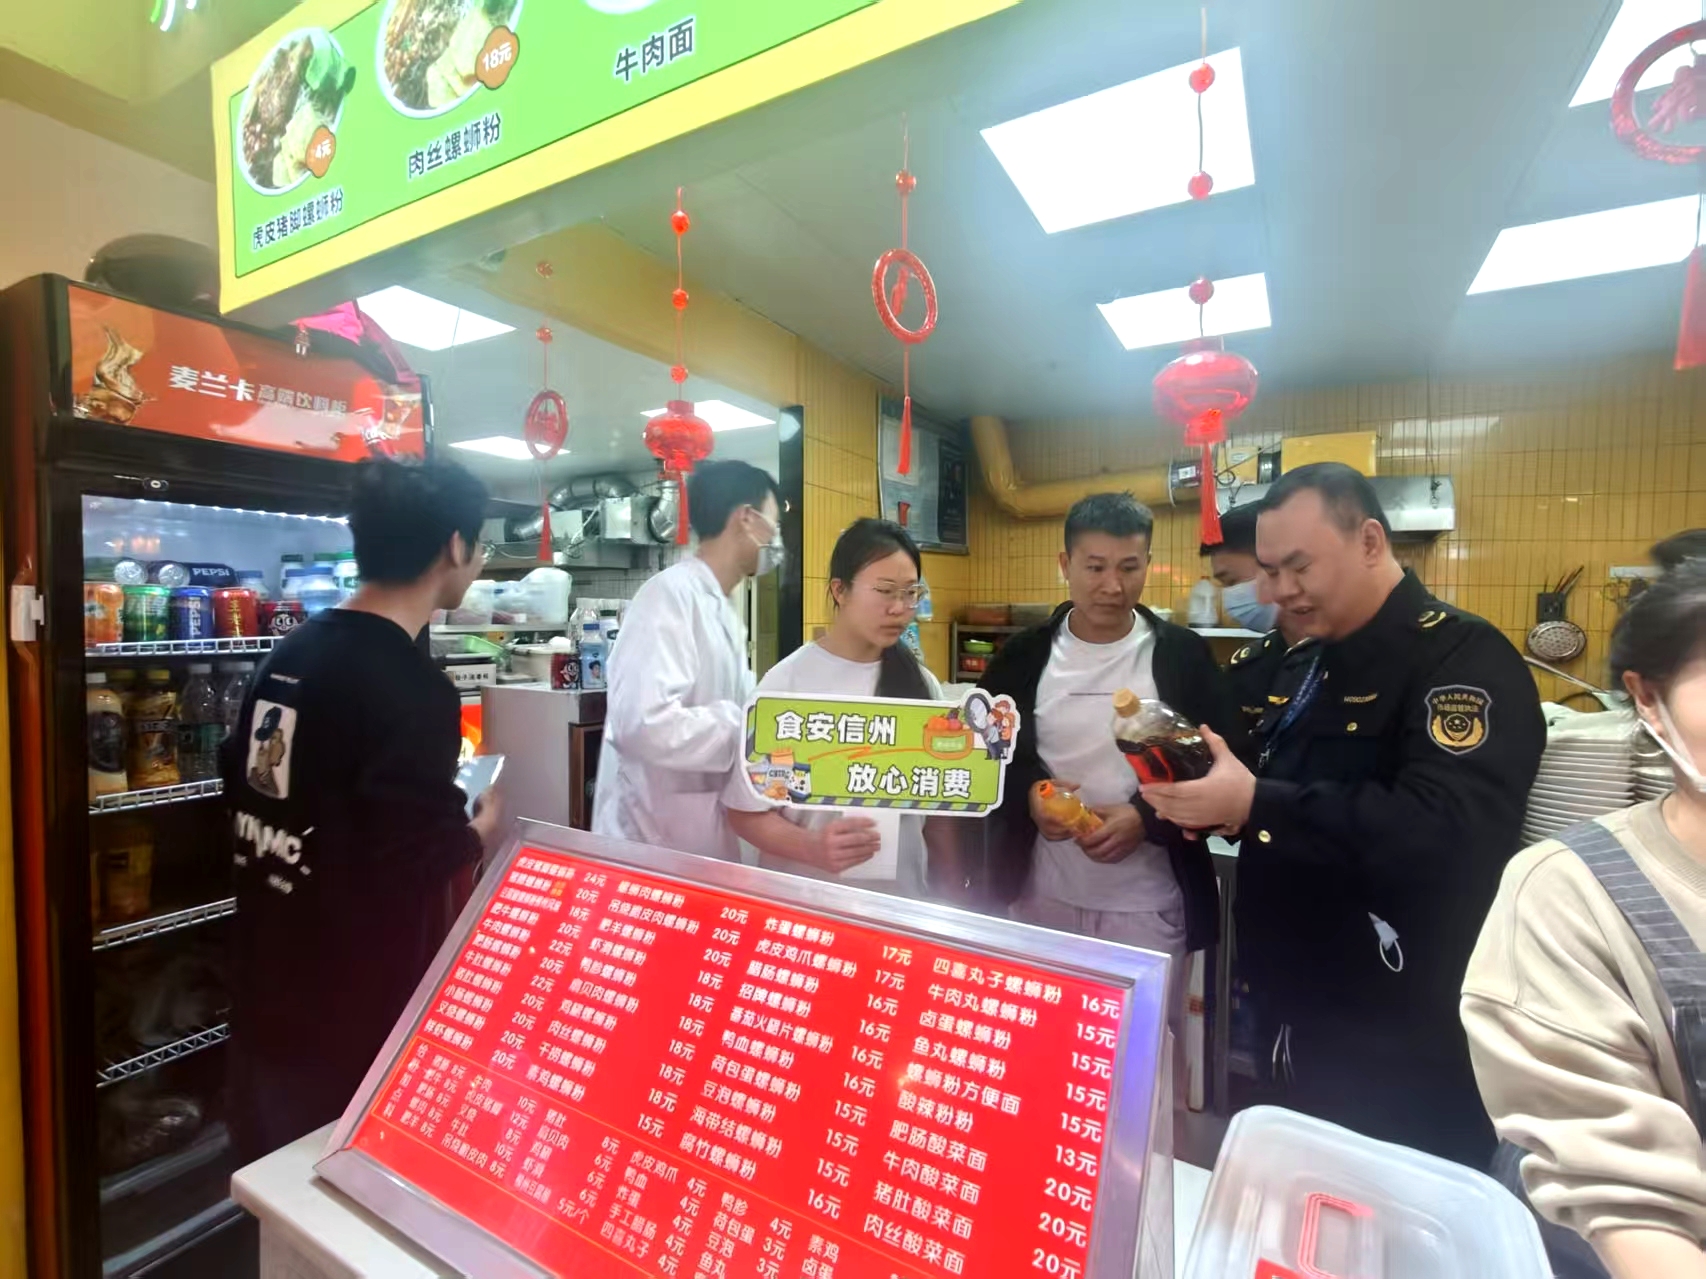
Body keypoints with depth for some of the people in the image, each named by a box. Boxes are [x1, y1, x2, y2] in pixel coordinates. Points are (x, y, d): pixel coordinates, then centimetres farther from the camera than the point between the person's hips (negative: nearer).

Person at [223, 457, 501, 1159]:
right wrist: (478, 829, -8)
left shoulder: (292, 652, 1)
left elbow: (240, 784, 12)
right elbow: (416, 863, -28)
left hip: (268, 984, 8)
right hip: (354, 1008, -8)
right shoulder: (409, 686, -26)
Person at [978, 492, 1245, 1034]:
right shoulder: (1023, 655, -1)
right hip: (1038, 898, 2)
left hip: (1148, 907, -1)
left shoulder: (1184, 655, -4)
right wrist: (1027, 796, -15)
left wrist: (1147, 818, -18)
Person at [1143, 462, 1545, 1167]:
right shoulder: (1301, 665, 8)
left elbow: (1448, 833, -32)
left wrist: (1255, 805, -34)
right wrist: (1202, 792, -4)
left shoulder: (1464, 658, -17)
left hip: (1399, 1042, -8)